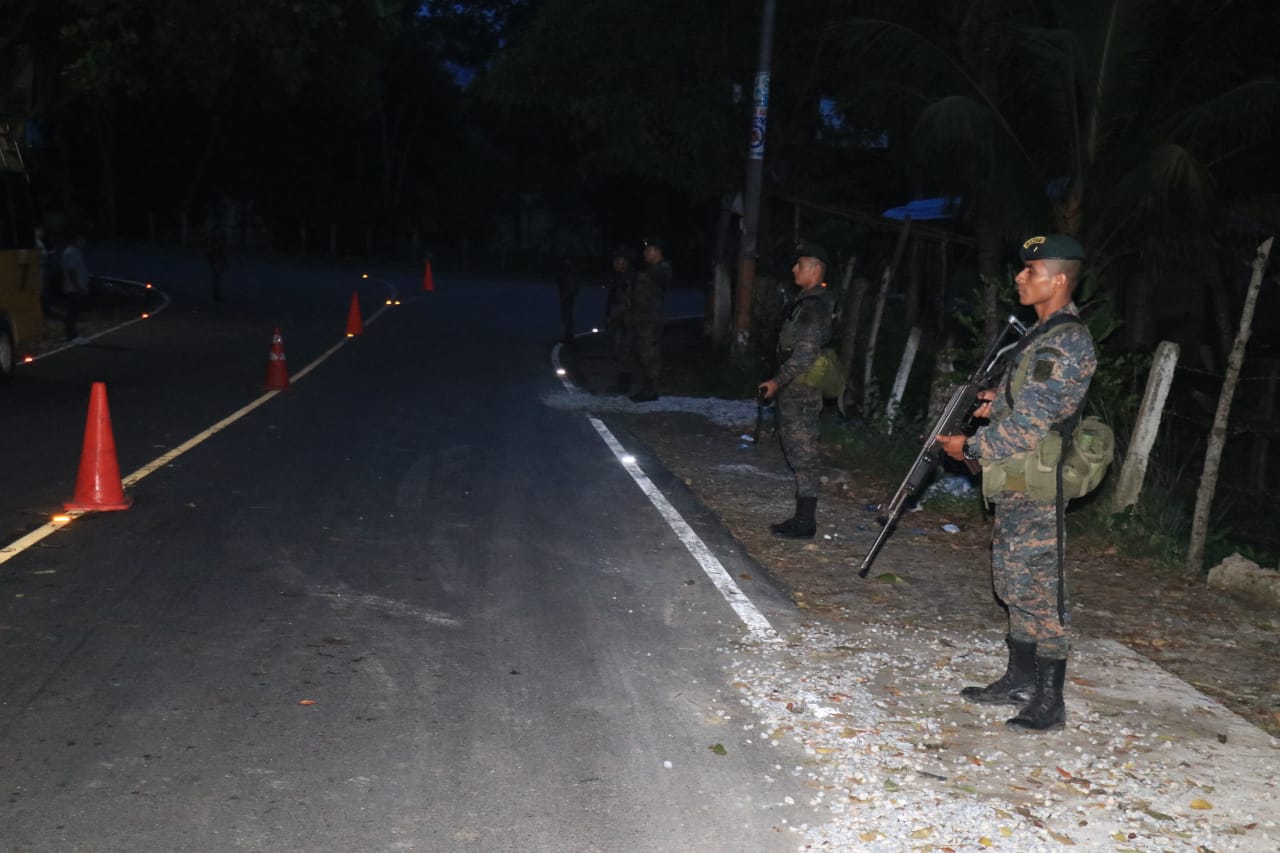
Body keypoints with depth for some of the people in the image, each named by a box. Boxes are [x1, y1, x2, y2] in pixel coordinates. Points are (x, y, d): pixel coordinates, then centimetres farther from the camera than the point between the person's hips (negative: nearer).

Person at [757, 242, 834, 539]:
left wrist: (778, 381, -21)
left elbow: (806, 353, -23)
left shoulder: (814, 305, -16)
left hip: (802, 392, -10)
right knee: (798, 452, 14)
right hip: (794, 390, 10)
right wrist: (781, 382, 19)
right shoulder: (807, 301, 15)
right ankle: (803, 517, 21)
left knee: (803, 454, -6)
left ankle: (805, 522, -2)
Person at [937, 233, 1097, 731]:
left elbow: (1034, 422, -22)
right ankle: (1020, 680, 27)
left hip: (1035, 487, -10)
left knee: (1039, 588, -5)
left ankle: (1050, 703, 3)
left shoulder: (1068, 342, -17)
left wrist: (972, 448, -13)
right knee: (1015, 583, 16)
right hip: (1014, 483, 10)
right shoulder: (1042, 334, 15)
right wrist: (999, 403, 9)